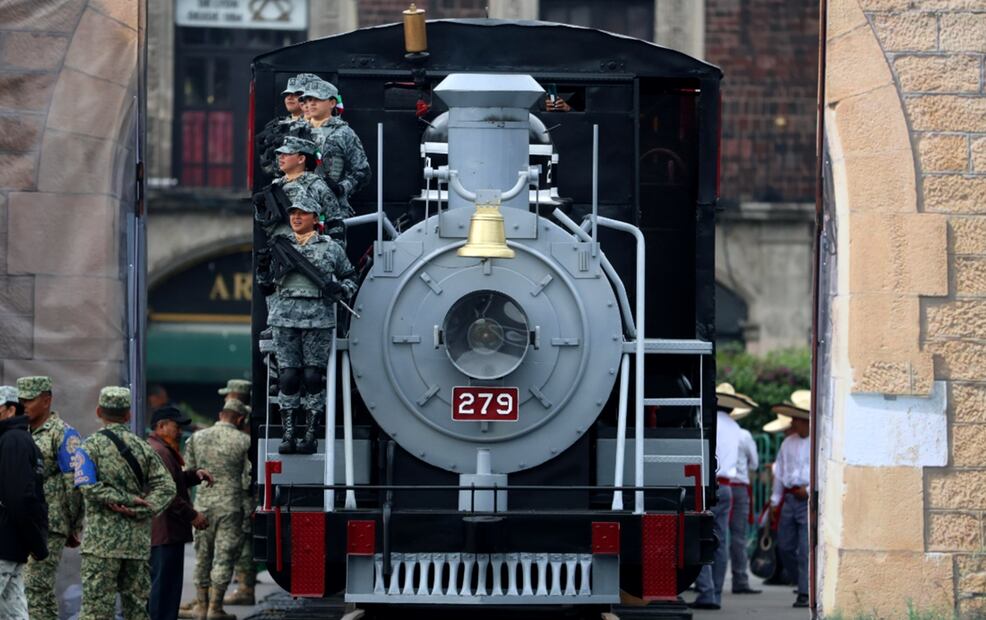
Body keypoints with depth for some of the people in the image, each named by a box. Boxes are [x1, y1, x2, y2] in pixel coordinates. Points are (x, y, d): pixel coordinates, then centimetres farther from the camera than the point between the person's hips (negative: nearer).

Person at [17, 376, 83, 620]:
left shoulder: (63, 434, -7)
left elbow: (75, 484, -10)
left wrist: (75, 528, -10)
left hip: (49, 524, -8)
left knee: (36, 586, -13)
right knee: (43, 590, 10)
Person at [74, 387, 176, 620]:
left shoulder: (91, 446, -2)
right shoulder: (142, 447, 10)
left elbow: (89, 486, -16)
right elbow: (166, 486, 1)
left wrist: (125, 500, -10)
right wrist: (139, 509, -7)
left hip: (102, 539, -4)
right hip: (139, 540, 4)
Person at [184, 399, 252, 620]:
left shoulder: (197, 438, 3)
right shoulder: (243, 442, -7)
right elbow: (248, 480, -6)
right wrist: (250, 509, 6)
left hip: (203, 504, 3)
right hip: (231, 506, -3)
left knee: (202, 556, 13)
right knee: (224, 557, 1)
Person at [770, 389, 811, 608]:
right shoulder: (788, 443, 14)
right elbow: (780, 472, 19)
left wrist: (810, 490, -14)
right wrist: (775, 500, 18)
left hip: (810, 500, -7)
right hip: (790, 498, 7)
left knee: (805, 549, -10)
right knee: (785, 546, 8)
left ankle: (806, 594, -6)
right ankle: (803, 583, 24)